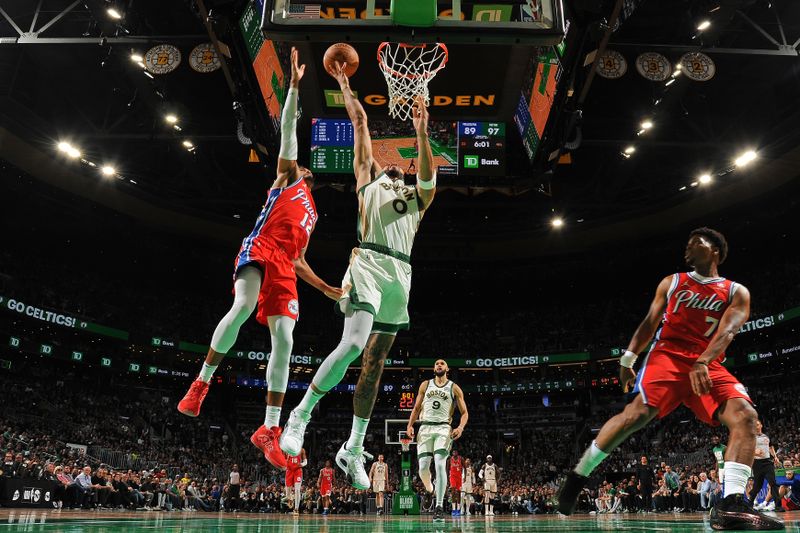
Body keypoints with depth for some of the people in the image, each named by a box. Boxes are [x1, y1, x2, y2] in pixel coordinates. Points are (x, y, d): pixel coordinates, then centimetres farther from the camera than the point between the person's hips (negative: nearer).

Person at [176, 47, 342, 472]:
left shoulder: (310, 213, 37)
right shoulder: (286, 178, 23)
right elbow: (287, 128, 12)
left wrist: (326, 288, 27)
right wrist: (295, 85, 7)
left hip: (283, 266, 6)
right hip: (259, 249, -5)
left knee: (283, 340, -9)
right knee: (243, 306, -33)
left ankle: (269, 429, -7)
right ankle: (202, 381, -13)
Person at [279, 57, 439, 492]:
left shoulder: (417, 197, 25)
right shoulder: (368, 181, 21)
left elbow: (429, 177, 3)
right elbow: (360, 121, 25)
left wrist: (421, 132, -7)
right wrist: (344, 84, 30)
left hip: (400, 274, 3)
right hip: (368, 262, -3)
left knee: (374, 362, 3)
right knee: (354, 343, -25)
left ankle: (353, 451, 10)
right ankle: (300, 415, -10)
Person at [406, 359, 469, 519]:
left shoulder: (454, 388, 8)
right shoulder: (425, 385, 15)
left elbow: (464, 412, 7)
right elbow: (417, 407, 17)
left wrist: (461, 427, -12)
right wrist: (410, 425, 2)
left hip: (443, 428, -2)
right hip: (425, 427, 2)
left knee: (440, 465, -18)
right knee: (423, 467, -4)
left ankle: (439, 507, -15)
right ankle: (430, 492, 27)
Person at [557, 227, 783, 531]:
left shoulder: (736, 293, 10)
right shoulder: (671, 283, 16)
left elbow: (727, 331, -8)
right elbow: (650, 323, 17)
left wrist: (702, 362, -27)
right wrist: (627, 359, 10)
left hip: (708, 365, 2)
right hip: (668, 355, -2)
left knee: (745, 415, -22)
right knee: (640, 411, -24)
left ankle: (732, 505, -28)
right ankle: (578, 476, -16)